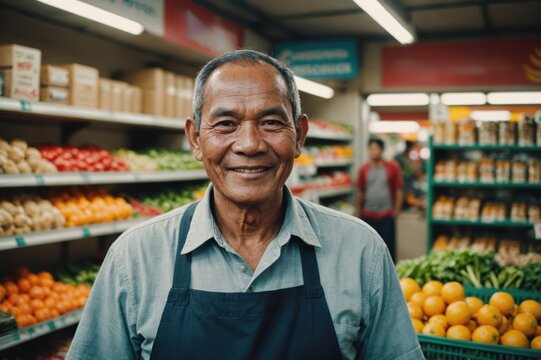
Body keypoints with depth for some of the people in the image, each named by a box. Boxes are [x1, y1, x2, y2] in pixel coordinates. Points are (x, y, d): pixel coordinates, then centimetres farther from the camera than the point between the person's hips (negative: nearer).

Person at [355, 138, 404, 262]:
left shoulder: (393, 167, -1)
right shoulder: (364, 169, 4)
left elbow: (399, 191, 1)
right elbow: (359, 192, 8)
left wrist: (396, 210, -3)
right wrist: (358, 211, 7)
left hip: (387, 216, -2)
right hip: (367, 216, 2)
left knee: (388, 246, 3)